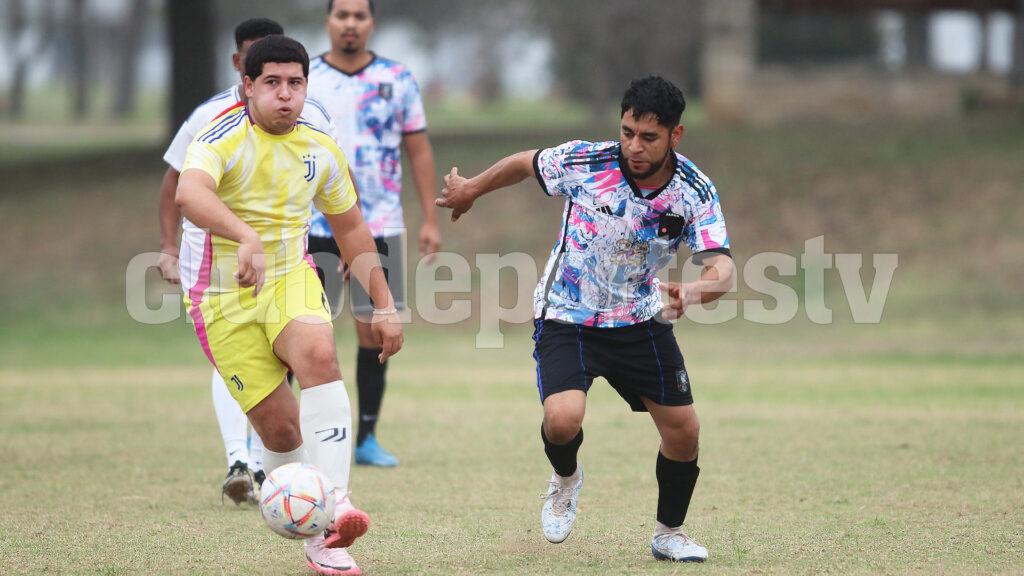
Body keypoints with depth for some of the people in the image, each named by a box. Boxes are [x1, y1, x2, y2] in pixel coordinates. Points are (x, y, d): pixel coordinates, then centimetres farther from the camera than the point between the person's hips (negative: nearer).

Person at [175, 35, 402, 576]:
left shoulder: (320, 150, 2)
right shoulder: (224, 138, -17)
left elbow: (351, 230, 16)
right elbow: (189, 193, -39)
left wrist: (384, 305, 11)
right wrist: (247, 238, -56)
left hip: (290, 278, 3)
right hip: (222, 298, -3)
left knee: (318, 353, -30)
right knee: (279, 426, -7)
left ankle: (334, 501, -35)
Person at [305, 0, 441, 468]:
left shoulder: (397, 79, 5)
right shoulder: (303, 80, 3)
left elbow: (419, 150, 7)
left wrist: (431, 219, 2)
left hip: (379, 226, 1)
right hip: (314, 226, -1)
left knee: (374, 331, 2)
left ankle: (367, 438, 11)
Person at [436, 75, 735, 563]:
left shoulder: (696, 192, -18)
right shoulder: (584, 163, -22)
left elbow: (721, 270, -27)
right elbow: (524, 163, -2)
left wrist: (690, 292, -51)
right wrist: (470, 190, 15)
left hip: (640, 320, 2)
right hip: (567, 317, -2)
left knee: (683, 430, 0)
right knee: (563, 419, -25)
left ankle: (669, 534, 26)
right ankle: (565, 478, 12)